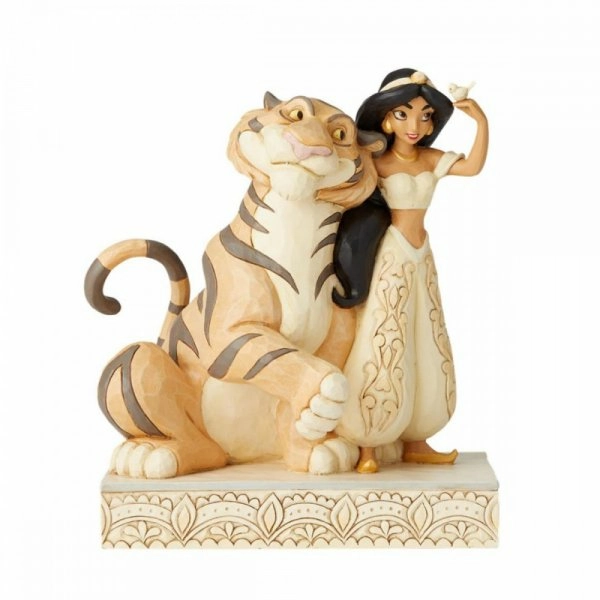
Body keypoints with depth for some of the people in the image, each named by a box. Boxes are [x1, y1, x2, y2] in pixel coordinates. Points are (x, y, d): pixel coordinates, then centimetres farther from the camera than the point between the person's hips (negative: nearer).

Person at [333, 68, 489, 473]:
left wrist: (482, 121, -16)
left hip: (422, 261, 6)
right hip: (390, 260, -6)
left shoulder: (432, 160, 3)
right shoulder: (377, 164, -9)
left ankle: (414, 442, 18)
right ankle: (366, 447, 2)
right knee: (383, 352, -6)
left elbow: (474, 166, -8)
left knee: (425, 352, 9)